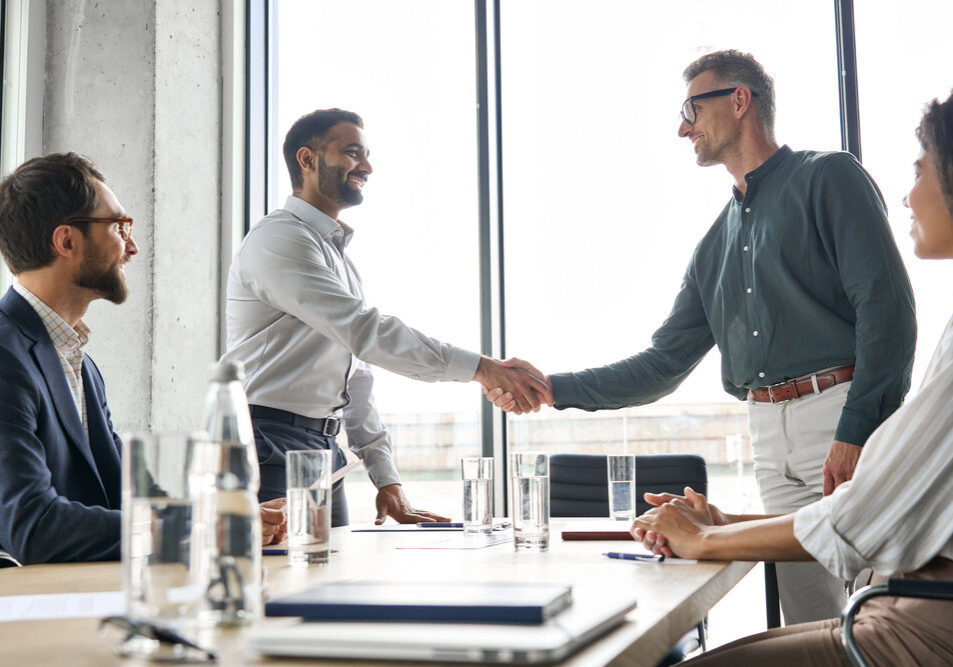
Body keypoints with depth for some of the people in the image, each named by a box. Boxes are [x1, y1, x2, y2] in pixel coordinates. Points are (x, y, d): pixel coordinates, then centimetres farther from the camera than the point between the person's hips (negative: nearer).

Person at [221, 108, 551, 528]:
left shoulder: (338, 255, 21)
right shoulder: (278, 239, -10)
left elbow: (356, 374, 20)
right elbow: (364, 332, -23)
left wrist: (386, 478, 13)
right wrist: (481, 368, -26)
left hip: (325, 447, 9)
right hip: (271, 446, -9)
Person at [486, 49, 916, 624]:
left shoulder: (828, 178, 2)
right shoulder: (716, 244, 21)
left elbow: (888, 306, -9)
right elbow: (663, 366, 19)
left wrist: (857, 430, -18)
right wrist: (551, 388, 13)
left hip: (844, 411, -6)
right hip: (770, 436, 6)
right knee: (809, 627, 6)